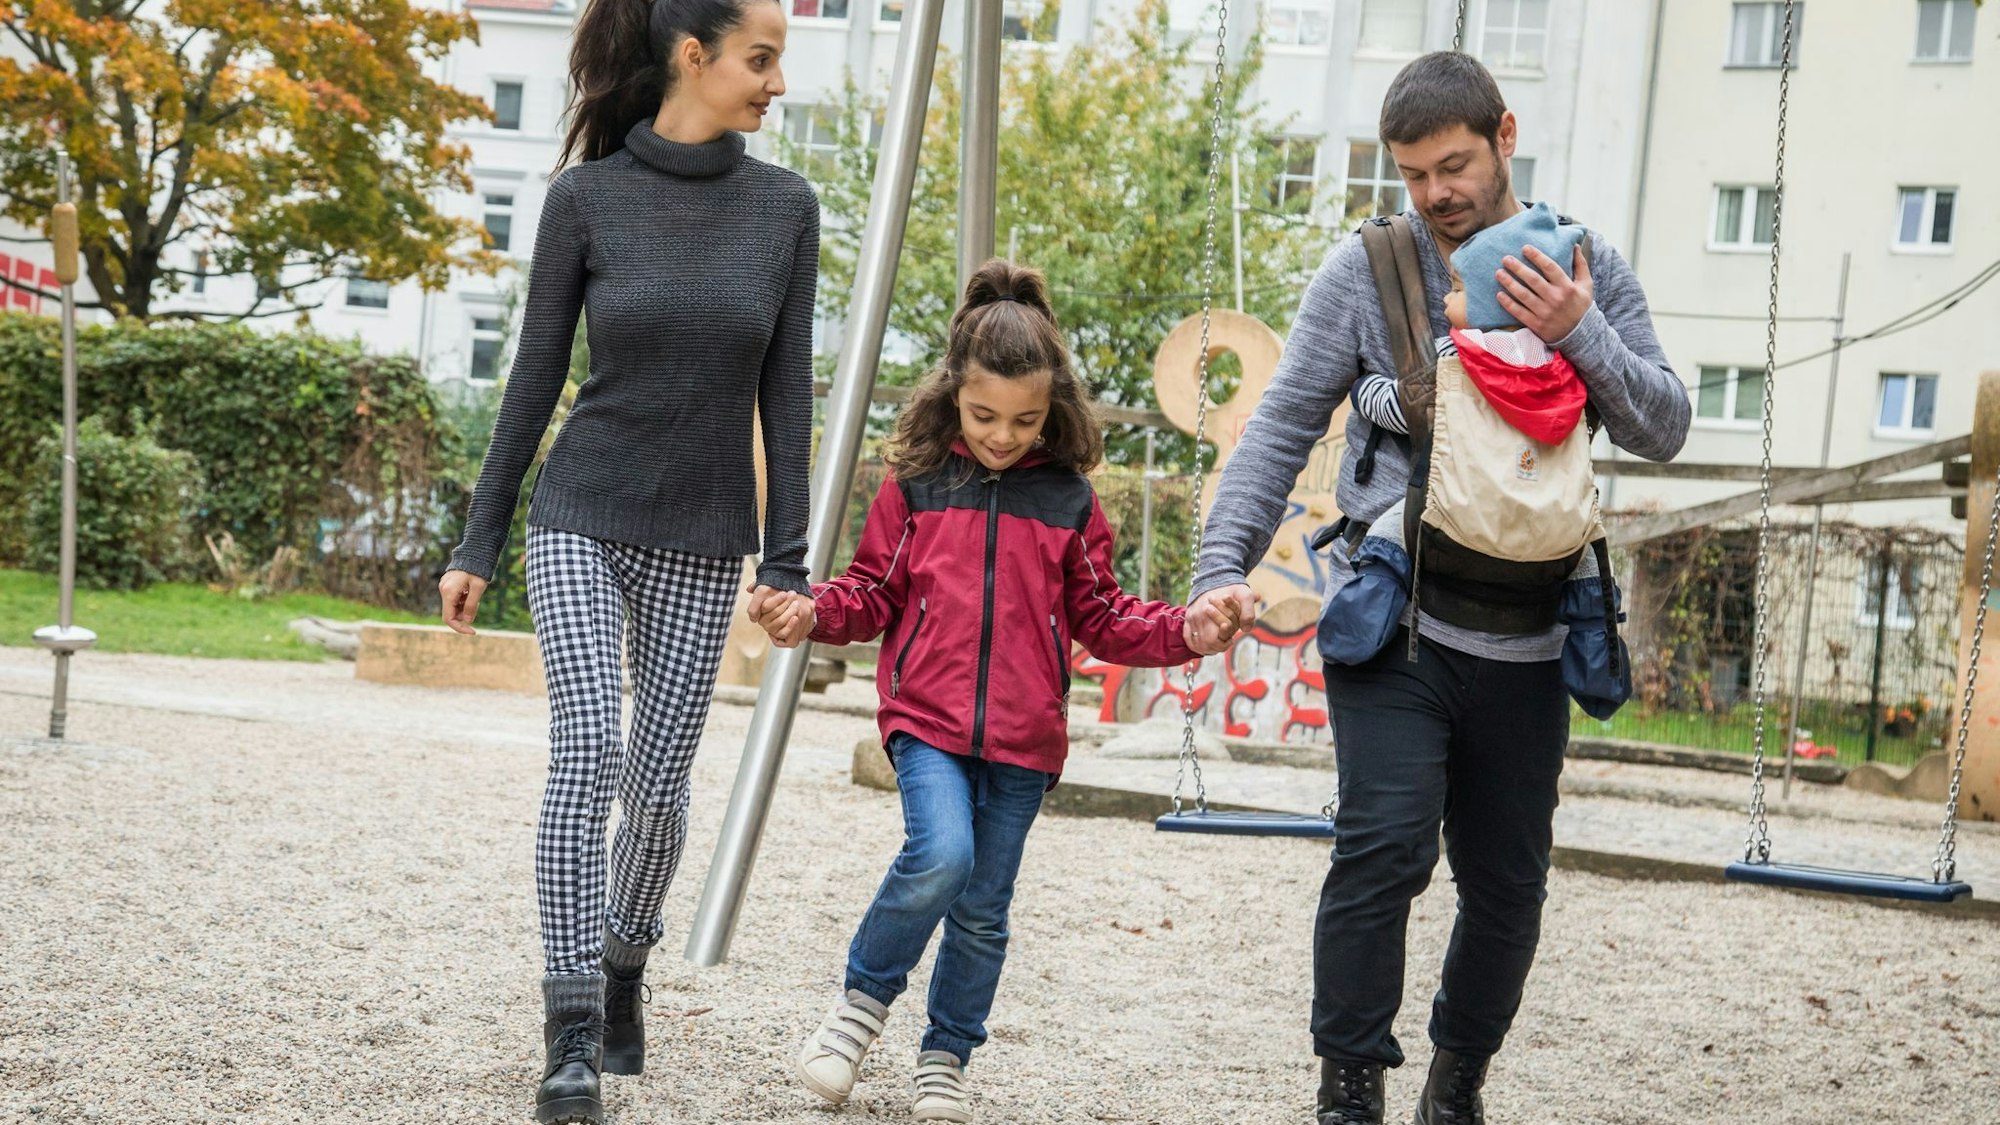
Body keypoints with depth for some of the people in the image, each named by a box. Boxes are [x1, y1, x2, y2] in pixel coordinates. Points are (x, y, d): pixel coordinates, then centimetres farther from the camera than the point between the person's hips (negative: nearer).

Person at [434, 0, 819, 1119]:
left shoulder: (784, 206, 0)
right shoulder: (586, 198, -5)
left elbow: (787, 393, 1)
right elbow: (536, 379, 0)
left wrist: (788, 562, -3)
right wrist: (478, 544, 1)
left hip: (701, 541, 2)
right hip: (582, 520, -2)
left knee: (660, 782, 5)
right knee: (588, 749, -17)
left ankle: (624, 963, 33)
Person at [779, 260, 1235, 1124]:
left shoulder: (1068, 503, 5)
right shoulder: (915, 485, 2)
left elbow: (1101, 618, 9)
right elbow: (875, 594, 7)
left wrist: (1184, 633, -7)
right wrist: (816, 611, -12)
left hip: (1022, 738, 2)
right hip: (927, 720, -2)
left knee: (982, 911, 7)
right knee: (939, 857, -25)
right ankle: (864, 996, 0)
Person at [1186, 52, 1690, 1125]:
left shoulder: (1590, 271, 8)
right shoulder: (1365, 270, 1)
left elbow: (1663, 429, 3)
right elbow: (1281, 429, 1)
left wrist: (1581, 336, -14)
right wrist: (1224, 566, -11)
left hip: (1524, 645, 3)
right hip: (1391, 622, -2)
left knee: (1508, 884, 9)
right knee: (1384, 845, -18)